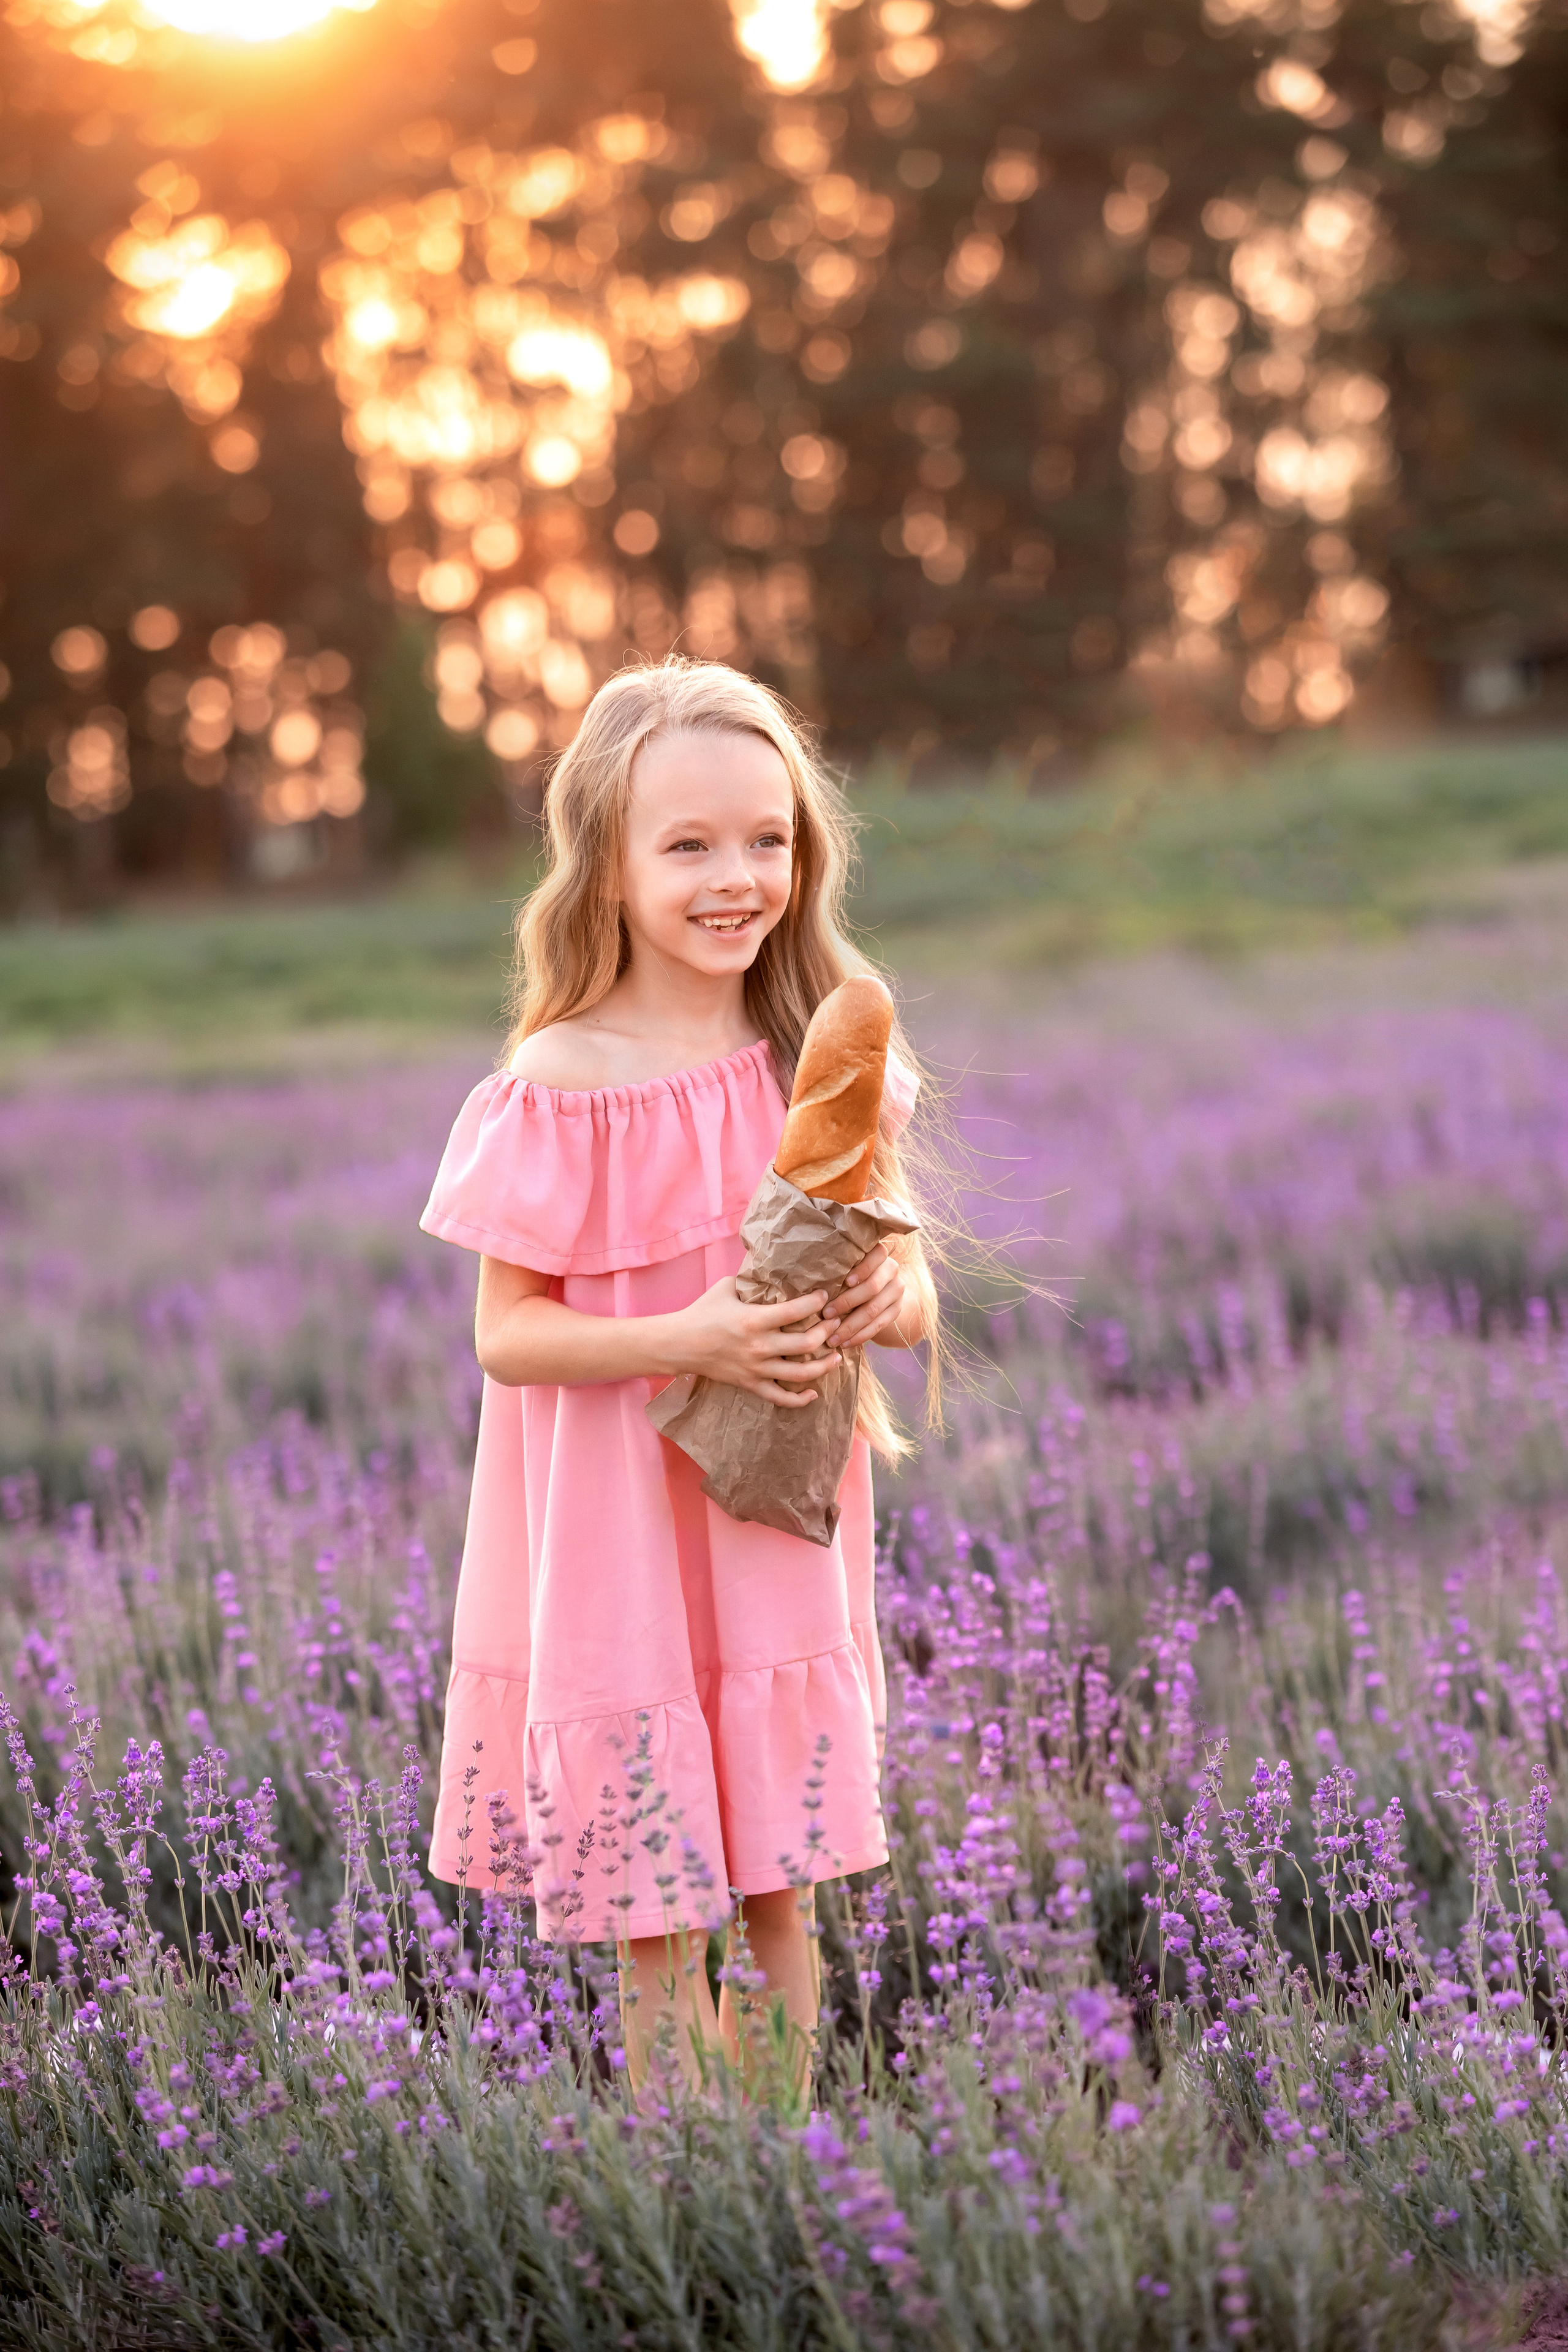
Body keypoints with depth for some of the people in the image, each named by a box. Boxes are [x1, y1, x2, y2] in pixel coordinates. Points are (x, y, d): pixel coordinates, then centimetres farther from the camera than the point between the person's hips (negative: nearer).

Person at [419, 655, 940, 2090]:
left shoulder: (819, 1061, 1)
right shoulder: (564, 1086, -12)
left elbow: (912, 1289, 6)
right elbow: (505, 1333, -11)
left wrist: (889, 1297, -17)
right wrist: (686, 1341, -25)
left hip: (783, 1518, 4)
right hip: (622, 1531, -4)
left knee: (785, 1886, 13)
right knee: (658, 1906, 4)